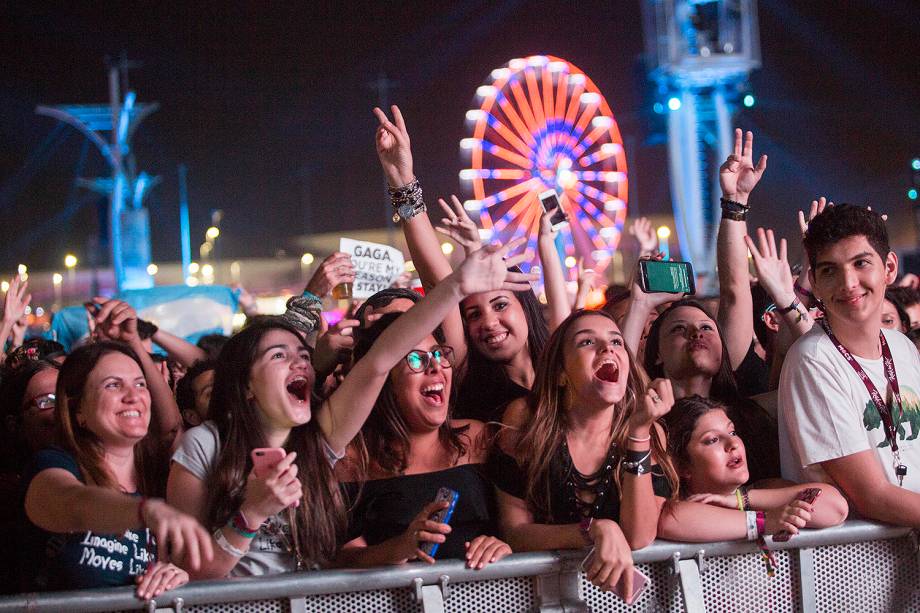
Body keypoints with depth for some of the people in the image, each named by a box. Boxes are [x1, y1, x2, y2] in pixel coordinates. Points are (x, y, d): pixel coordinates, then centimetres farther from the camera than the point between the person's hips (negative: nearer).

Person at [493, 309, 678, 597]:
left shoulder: (650, 433, -2)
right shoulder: (525, 419, -6)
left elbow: (639, 538, -11)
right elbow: (513, 534, -6)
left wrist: (639, 433, -17)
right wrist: (596, 530, -22)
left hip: (619, 583, 1)